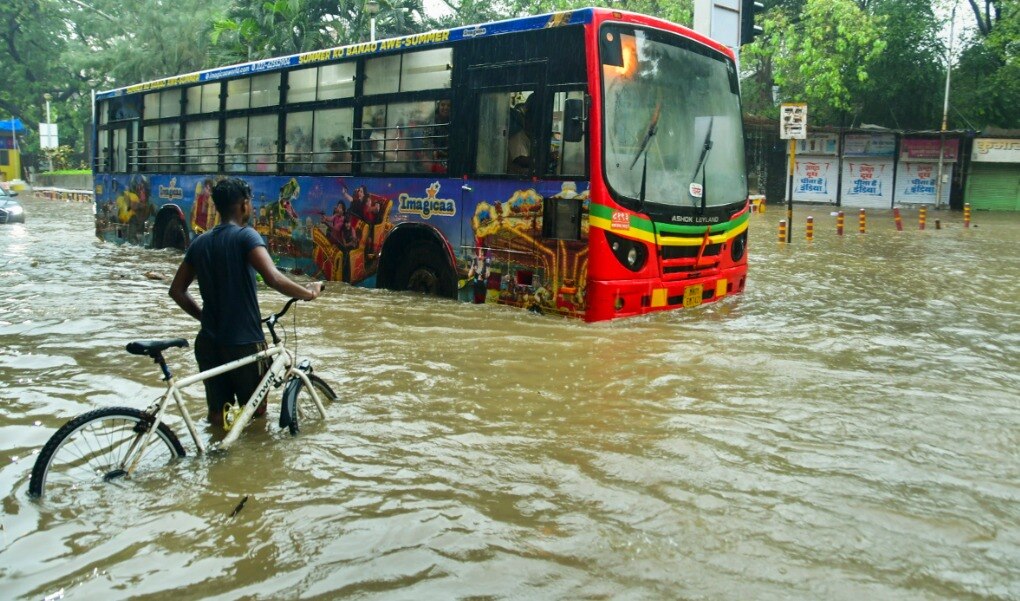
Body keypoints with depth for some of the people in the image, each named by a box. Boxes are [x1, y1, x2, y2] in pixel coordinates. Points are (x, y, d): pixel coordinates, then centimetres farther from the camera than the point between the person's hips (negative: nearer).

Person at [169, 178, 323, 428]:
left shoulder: (199, 243, 8)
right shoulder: (245, 236, -13)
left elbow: (177, 290, 13)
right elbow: (273, 278, -27)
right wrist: (308, 292, -14)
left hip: (208, 341, 6)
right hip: (244, 341, -6)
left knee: (217, 416, 13)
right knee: (256, 412, 14)